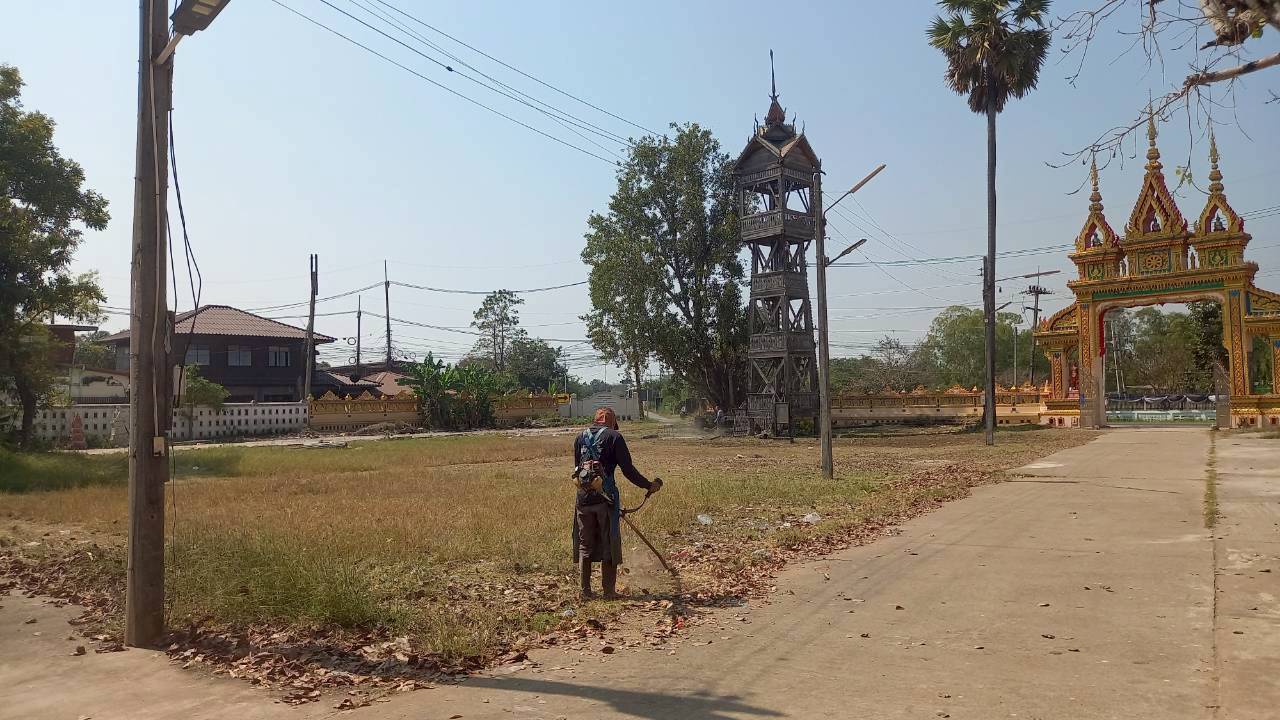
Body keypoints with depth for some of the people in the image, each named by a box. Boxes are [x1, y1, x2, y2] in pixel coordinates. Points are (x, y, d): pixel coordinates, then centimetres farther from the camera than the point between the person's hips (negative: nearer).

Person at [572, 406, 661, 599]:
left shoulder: (580, 438, 13)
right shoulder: (614, 437, -3)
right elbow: (628, 469, -7)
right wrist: (649, 485, 1)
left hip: (583, 497, 4)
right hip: (605, 497, -4)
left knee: (585, 546, 12)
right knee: (609, 545, 6)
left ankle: (586, 590, 16)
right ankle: (609, 590, 10)